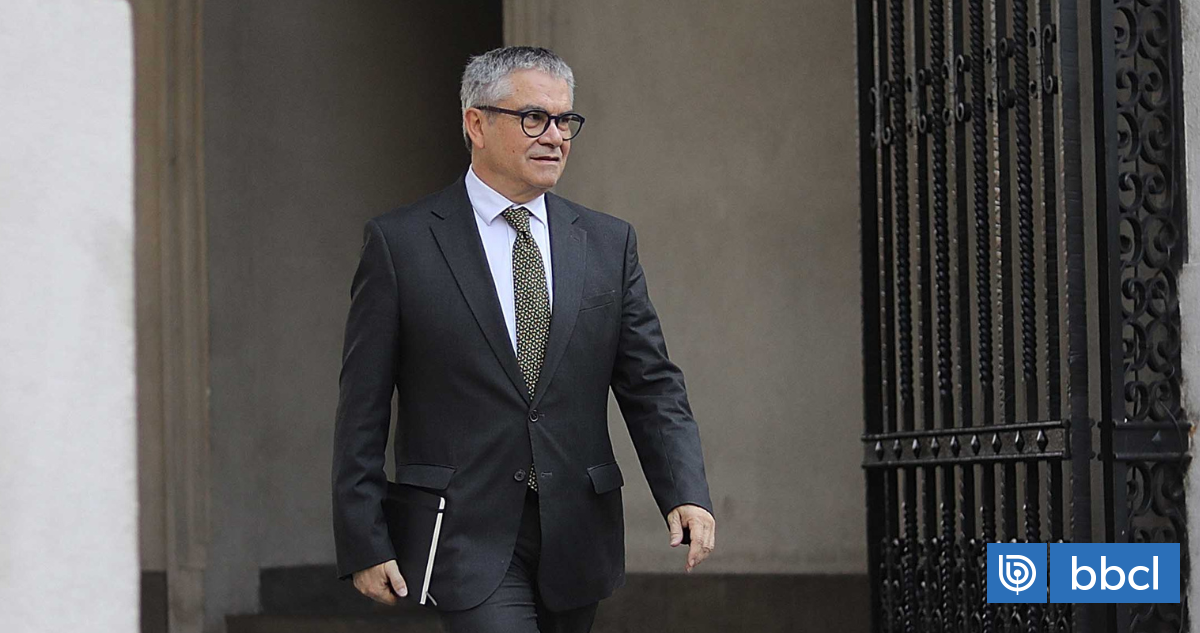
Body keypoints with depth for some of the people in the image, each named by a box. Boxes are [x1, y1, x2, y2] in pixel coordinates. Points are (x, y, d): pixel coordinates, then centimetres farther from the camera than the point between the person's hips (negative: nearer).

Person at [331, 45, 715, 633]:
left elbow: (652, 386, 6)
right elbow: (362, 410, -2)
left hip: (576, 539, 4)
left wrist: (686, 493, -10)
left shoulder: (609, 243, 9)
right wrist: (365, 543, -7)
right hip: (465, 534, -4)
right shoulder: (399, 242, -2)